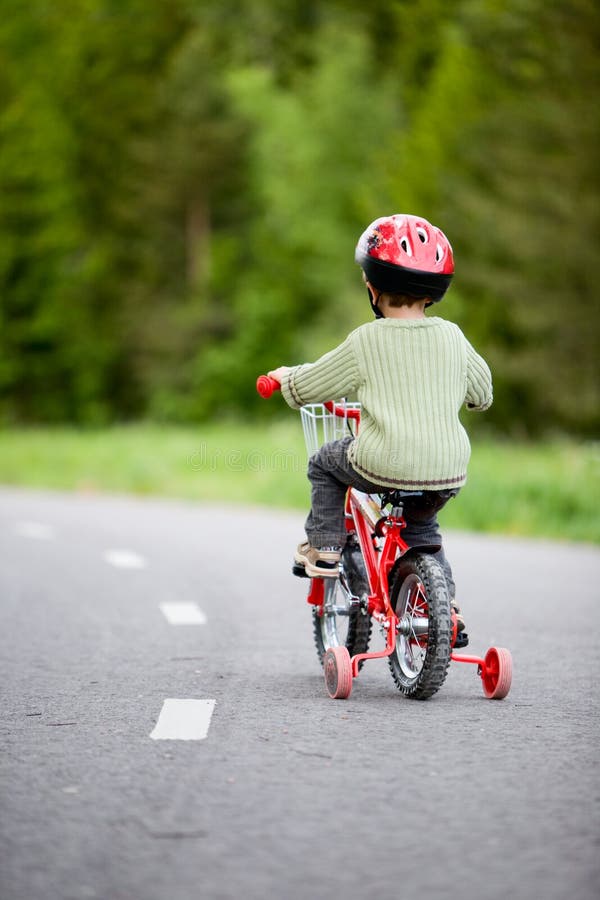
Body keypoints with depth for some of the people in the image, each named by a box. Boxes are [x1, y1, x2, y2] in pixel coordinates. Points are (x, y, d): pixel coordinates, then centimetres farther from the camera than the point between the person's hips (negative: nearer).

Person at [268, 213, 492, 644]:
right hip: (447, 474, 4)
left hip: (382, 467, -4)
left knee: (325, 463, 26)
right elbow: (482, 393, 19)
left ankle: (323, 547, 21)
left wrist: (286, 376, 28)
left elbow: (306, 387, 5)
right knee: (422, 530, 32)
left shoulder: (365, 342, -6)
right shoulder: (452, 337, 3)